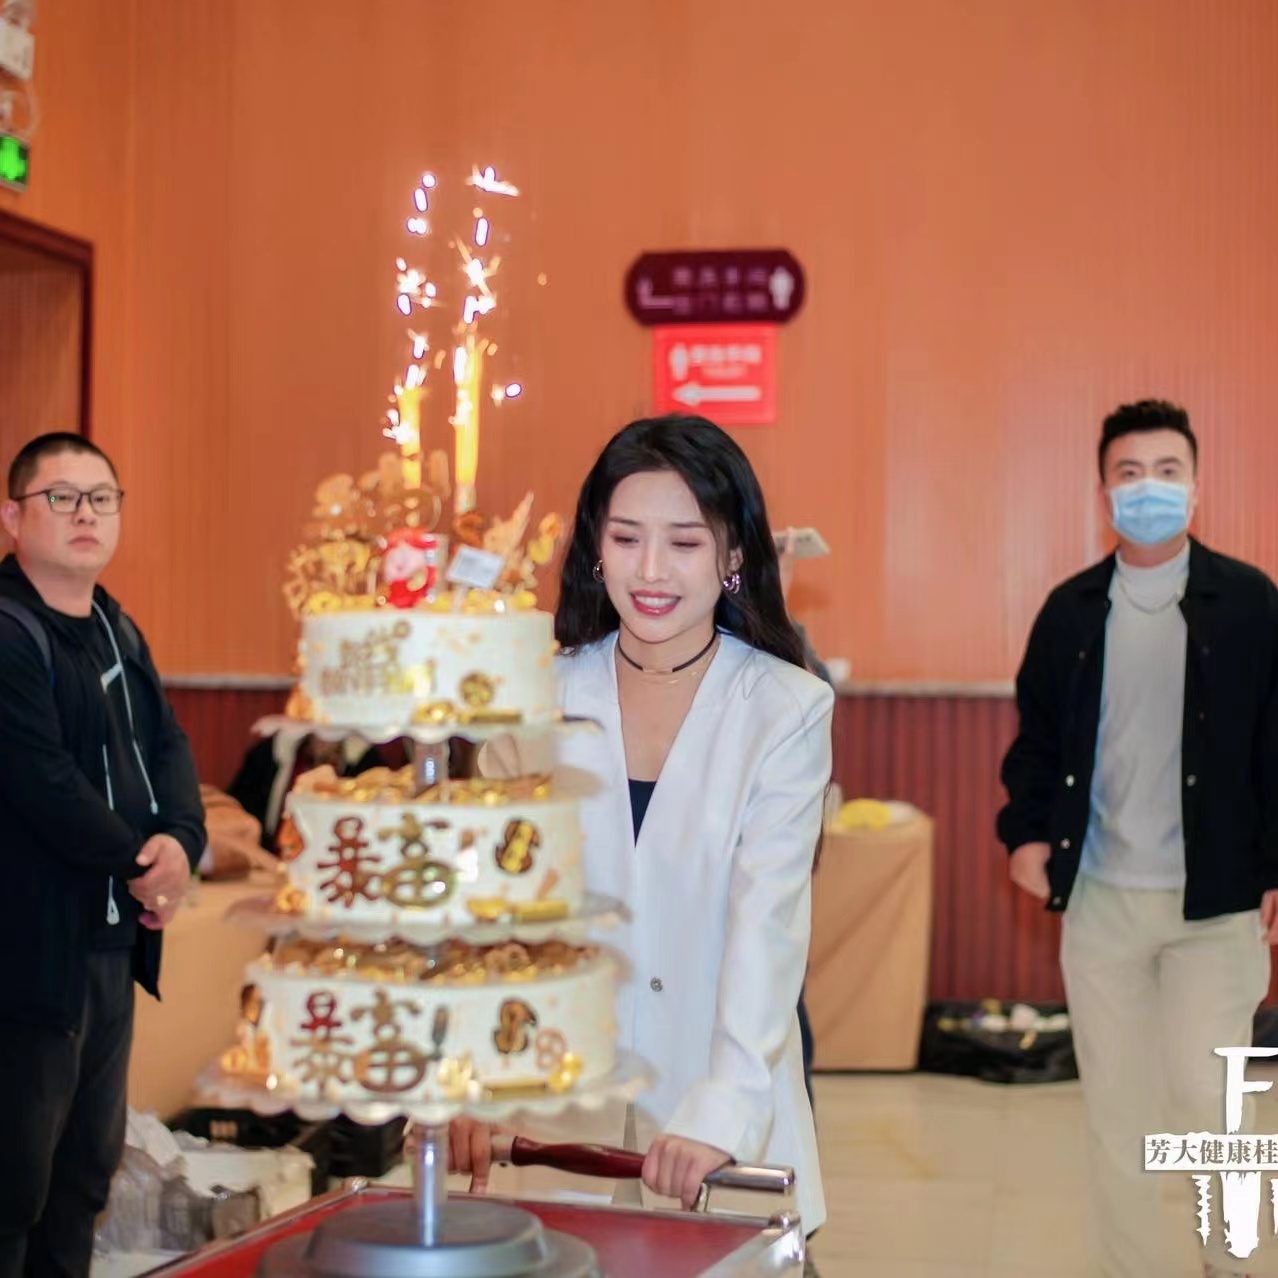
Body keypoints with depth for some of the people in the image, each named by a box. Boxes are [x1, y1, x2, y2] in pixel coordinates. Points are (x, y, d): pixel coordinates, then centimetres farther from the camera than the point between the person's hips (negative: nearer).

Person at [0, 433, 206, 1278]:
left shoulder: (119, 634, 15)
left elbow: (168, 748, 10)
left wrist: (181, 843, -10)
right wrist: (138, 865, -11)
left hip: (115, 938, 8)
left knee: (90, 1164, 15)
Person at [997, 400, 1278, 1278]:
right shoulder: (1071, 609, 6)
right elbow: (1037, 734, 11)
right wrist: (1026, 829, -4)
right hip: (1100, 896, 3)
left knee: (1207, 1099, -4)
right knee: (1114, 1107, 10)